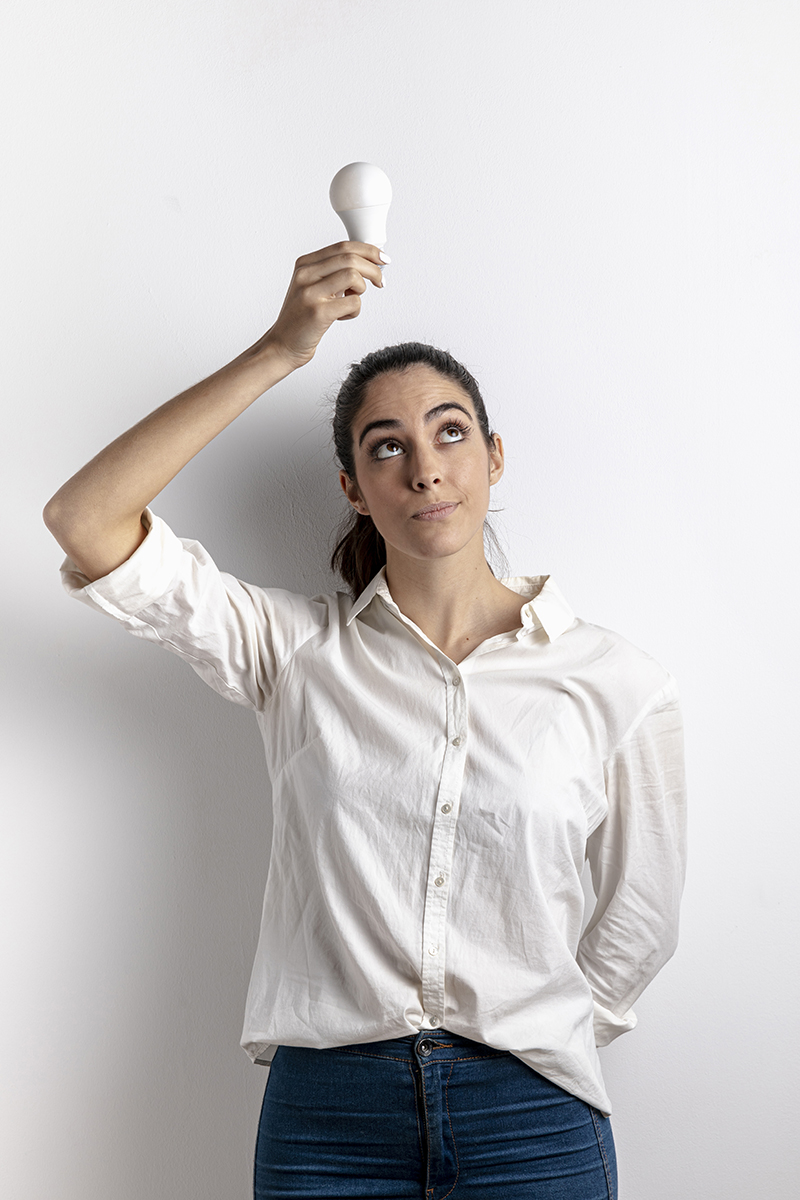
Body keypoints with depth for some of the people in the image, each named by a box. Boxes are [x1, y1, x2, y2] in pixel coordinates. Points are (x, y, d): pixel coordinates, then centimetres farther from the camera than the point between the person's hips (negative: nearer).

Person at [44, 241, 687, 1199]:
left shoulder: (615, 683, -3)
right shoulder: (298, 651, -1)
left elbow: (639, 922, 6)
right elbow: (85, 523, -12)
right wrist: (280, 349, -16)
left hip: (530, 1123, 0)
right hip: (323, 1117, 1)